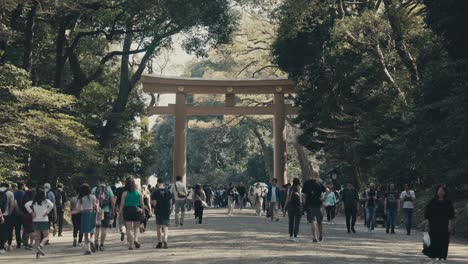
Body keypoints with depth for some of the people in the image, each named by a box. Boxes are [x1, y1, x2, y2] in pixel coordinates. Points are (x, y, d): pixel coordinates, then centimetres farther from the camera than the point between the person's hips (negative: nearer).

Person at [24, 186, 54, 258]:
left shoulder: (34, 201, 4)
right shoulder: (46, 201, -4)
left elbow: (26, 205, -8)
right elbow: (51, 205, -21)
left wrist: (31, 213, -4)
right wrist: (47, 212, -10)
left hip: (35, 221, 3)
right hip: (44, 221, -3)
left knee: (37, 237, 9)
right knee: (46, 236, 6)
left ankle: (38, 252, 2)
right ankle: (40, 245, -21)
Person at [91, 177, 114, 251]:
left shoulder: (94, 189, 2)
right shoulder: (108, 189, 1)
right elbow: (112, 201, -2)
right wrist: (113, 210, 6)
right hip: (106, 211, -1)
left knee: (97, 228, 13)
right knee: (104, 228, 4)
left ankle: (96, 241, -6)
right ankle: (101, 245, 2)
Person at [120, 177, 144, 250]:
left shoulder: (124, 193, -4)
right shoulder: (138, 192, 2)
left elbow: (122, 204, -4)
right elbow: (142, 203, 4)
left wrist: (120, 211, 6)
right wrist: (143, 211, 14)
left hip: (127, 211, -1)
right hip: (137, 211, 1)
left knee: (129, 228, 3)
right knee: (136, 227, 15)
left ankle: (130, 245, 2)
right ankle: (136, 239, -9)